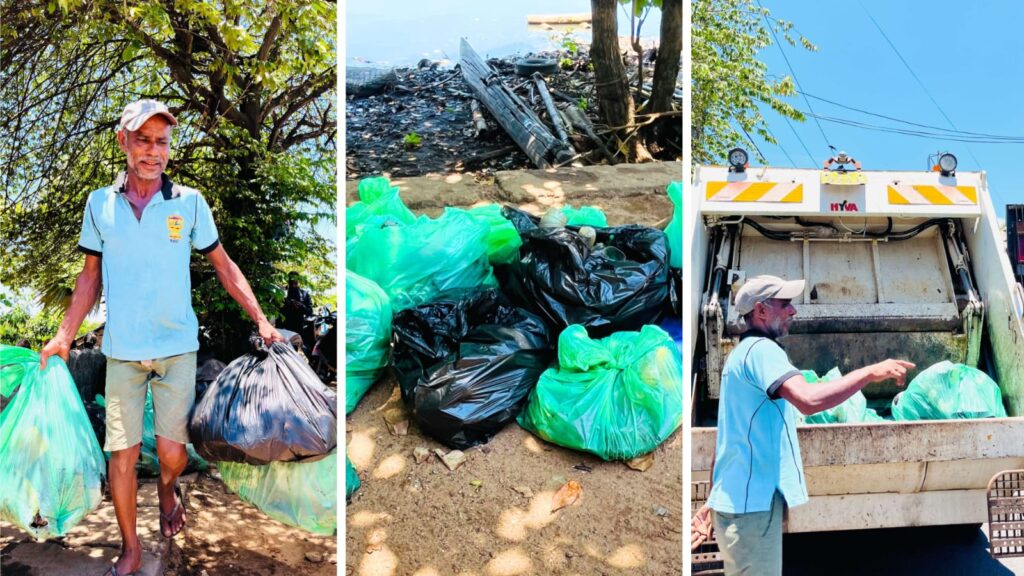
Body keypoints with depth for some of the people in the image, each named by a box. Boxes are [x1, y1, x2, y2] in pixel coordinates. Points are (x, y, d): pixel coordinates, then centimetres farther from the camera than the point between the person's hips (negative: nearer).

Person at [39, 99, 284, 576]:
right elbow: (91, 277, 11)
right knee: (122, 453, 4)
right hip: (122, 351, 1)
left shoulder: (189, 202, -2)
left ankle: (167, 487, 36)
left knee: (173, 451, -1)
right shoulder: (100, 203, 3)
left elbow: (223, 266, 4)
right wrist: (63, 335, 5)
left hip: (177, 347, -1)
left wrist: (261, 321, -2)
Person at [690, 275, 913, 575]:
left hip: (735, 498, 10)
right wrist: (871, 372, -21)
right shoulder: (761, 350, -14)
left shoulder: (740, 354, 18)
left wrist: (713, 501, 22)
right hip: (753, 501, -10)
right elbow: (809, 400, -32)